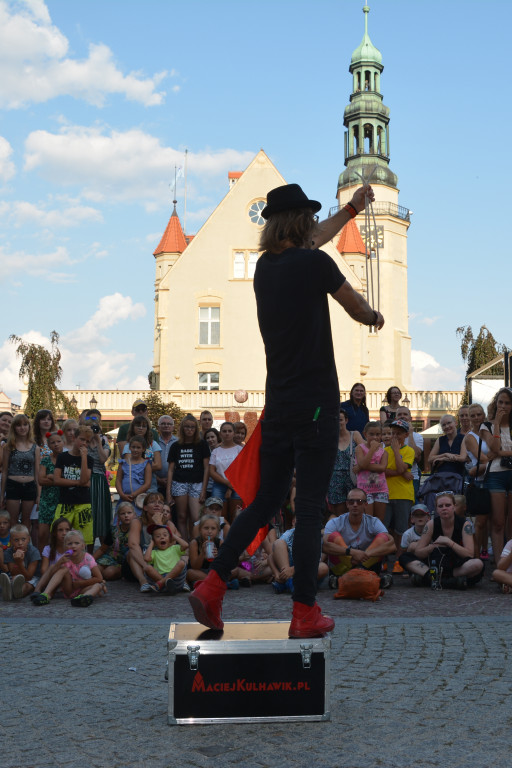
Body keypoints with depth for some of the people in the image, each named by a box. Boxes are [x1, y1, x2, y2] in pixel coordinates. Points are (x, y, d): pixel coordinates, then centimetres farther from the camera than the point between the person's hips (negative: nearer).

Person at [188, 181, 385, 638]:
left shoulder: (266, 265, 11)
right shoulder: (314, 263, -9)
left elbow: (312, 241, 31)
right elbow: (358, 310, 6)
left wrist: (352, 209, 45)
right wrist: (375, 317, 30)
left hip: (278, 407, 7)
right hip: (316, 406, -7)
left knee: (265, 502, 13)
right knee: (310, 510, -1)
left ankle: (212, 587, 8)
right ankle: (305, 614, 5)